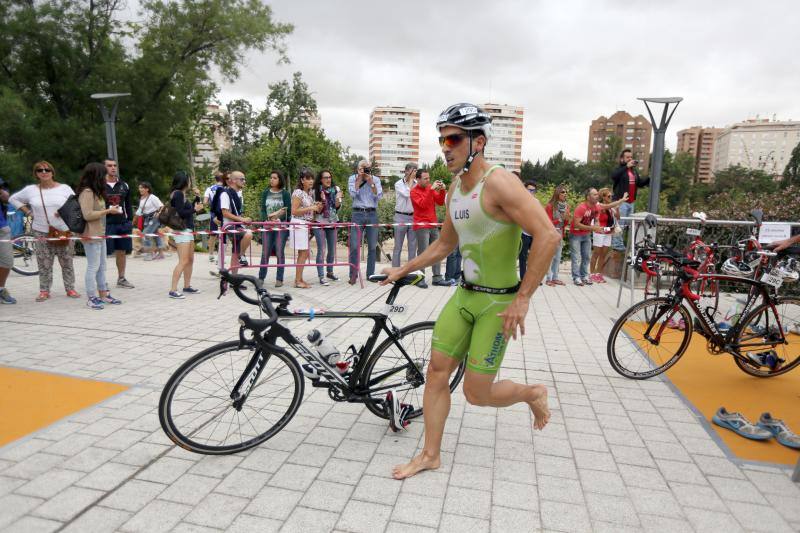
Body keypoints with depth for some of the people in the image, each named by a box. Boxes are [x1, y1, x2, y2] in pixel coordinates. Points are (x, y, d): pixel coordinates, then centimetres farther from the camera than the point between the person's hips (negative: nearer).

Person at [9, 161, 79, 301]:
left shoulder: (64, 188, 0)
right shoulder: (30, 190, 4)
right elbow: (13, 198, 16)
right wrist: (28, 212, 5)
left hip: (64, 231, -1)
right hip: (41, 232, 1)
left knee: (67, 263, 5)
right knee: (44, 264, 4)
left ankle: (70, 289, 13)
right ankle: (44, 291, 12)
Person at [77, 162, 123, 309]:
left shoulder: (95, 192, 16)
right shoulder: (86, 192, -15)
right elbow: (88, 215, -21)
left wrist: (109, 210, 12)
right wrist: (108, 211, -16)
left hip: (100, 234, 10)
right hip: (91, 235, -10)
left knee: (101, 266, 15)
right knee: (93, 266, -5)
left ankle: (103, 294, 24)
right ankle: (91, 298, 3)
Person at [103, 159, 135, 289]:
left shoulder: (124, 185, 11)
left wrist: (130, 221, 11)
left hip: (123, 223, 4)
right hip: (106, 223, -4)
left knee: (122, 251, 10)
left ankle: (121, 278, 21)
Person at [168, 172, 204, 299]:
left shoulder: (181, 194, 16)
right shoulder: (178, 194, -12)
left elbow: (188, 210, 16)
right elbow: (180, 212, -20)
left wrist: (197, 199, 11)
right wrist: (195, 209, -11)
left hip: (188, 230, 10)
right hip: (181, 230, -10)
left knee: (190, 259, 15)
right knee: (183, 261, -13)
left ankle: (187, 286, 24)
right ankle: (173, 290, -13)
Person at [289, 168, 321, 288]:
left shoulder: (309, 194, 14)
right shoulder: (298, 193, -11)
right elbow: (294, 211, -16)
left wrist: (317, 208, 5)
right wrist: (310, 208, -18)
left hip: (306, 225, 9)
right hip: (299, 225, -9)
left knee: (304, 253, 9)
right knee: (303, 253, -8)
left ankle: (299, 279, 17)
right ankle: (298, 281, -3)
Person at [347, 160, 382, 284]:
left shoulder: (376, 179, 9)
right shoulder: (352, 178, 7)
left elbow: (379, 196, -4)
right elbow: (353, 194, -9)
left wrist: (370, 181, -8)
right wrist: (359, 178, -7)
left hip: (372, 214, 2)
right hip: (358, 214, -2)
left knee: (372, 246, 5)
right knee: (354, 246, -7)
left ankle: (370, 274, 14)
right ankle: (353, 275, -1)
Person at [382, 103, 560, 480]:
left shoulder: (498, 183, -18)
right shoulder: (455, 188, 8)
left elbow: (548, 235, -25)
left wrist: (523, 299, -25)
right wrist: (403, 270, 21)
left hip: (499, 301, -7)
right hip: (465, 294, 8)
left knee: (476, 393, 0)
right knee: (436, 371, 7)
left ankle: (533, 393, 31)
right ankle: (430, 454, 25)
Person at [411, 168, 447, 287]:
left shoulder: (431, 188, 12)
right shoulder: (414, 191, -5)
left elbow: (440, 202, 11)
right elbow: (423, 204, -20)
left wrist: (442, 190, -4)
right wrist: (431, 189, -22)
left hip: (433, 225, 7)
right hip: (421, 226, -6)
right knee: (423, 253, -8)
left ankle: (437, 278, 13)